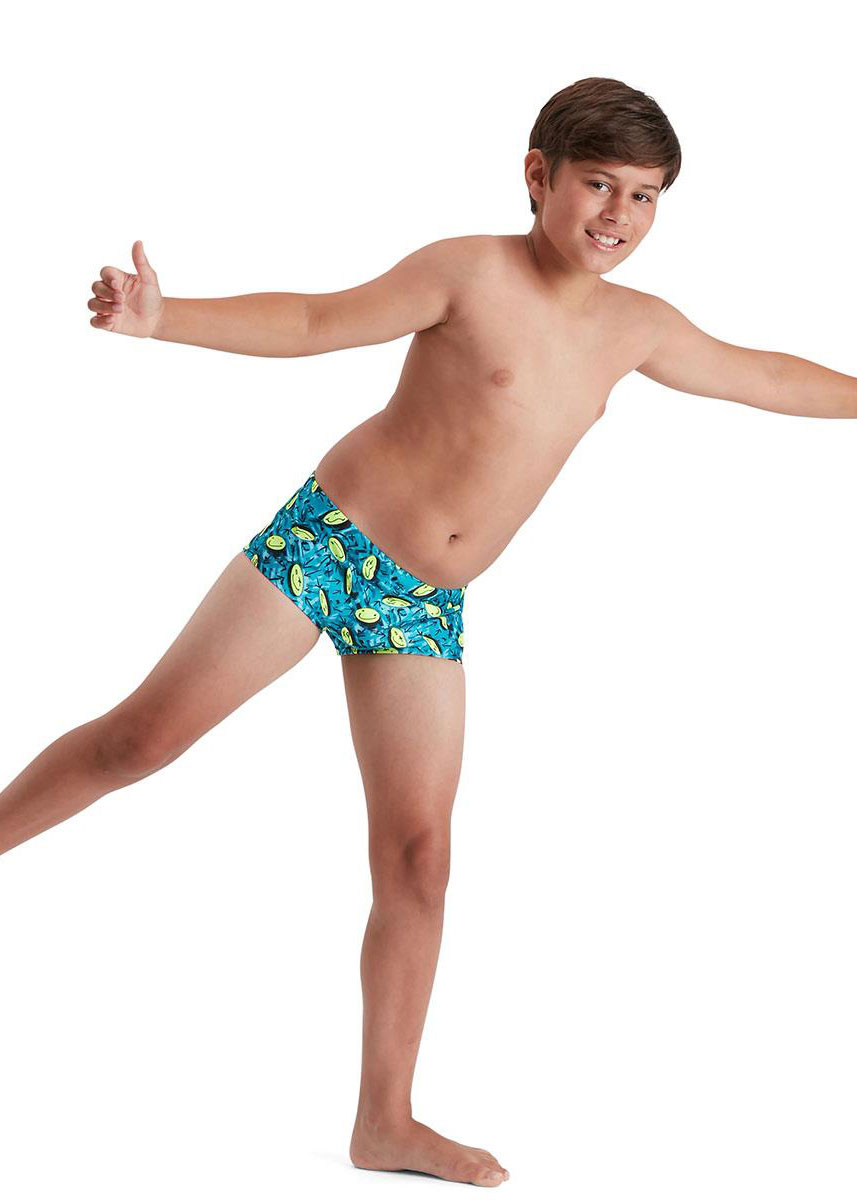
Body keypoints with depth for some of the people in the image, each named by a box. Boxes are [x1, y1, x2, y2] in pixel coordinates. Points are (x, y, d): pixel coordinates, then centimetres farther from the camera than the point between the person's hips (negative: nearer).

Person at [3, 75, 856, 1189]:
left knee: (418, 857, 1)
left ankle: (385, 1122, 9)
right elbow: (314, 322, -12)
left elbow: (764, 376, 22)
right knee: (146, 735, -7)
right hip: (326, 541, -5)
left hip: (424, 605, 5)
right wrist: (163, 319, -24)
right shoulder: (471, 272, -9)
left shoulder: (634, 327, 8)